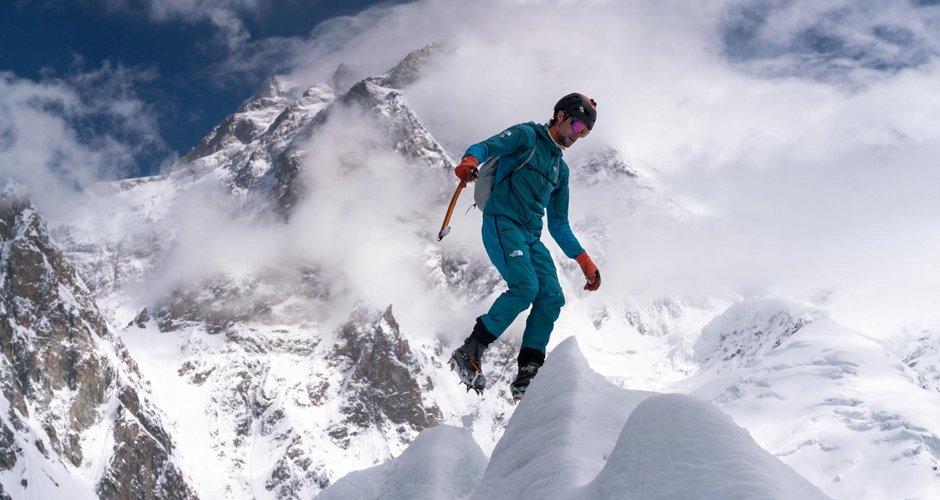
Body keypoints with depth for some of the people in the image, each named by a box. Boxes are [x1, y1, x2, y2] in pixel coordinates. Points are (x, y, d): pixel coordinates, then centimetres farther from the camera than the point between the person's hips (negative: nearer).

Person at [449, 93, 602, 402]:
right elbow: (487, 147, -9)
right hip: (502, 222, -7)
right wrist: (470, 161, -33)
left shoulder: (560, 170, 27)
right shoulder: (527, 135, 7)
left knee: (552, 297, -10)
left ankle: (527, 376, -8)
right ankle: (469, 353, -17)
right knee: (526, 286, -25)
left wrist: (584, 261, 21)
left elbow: (559, 225, 29)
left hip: (531, 236, 7)